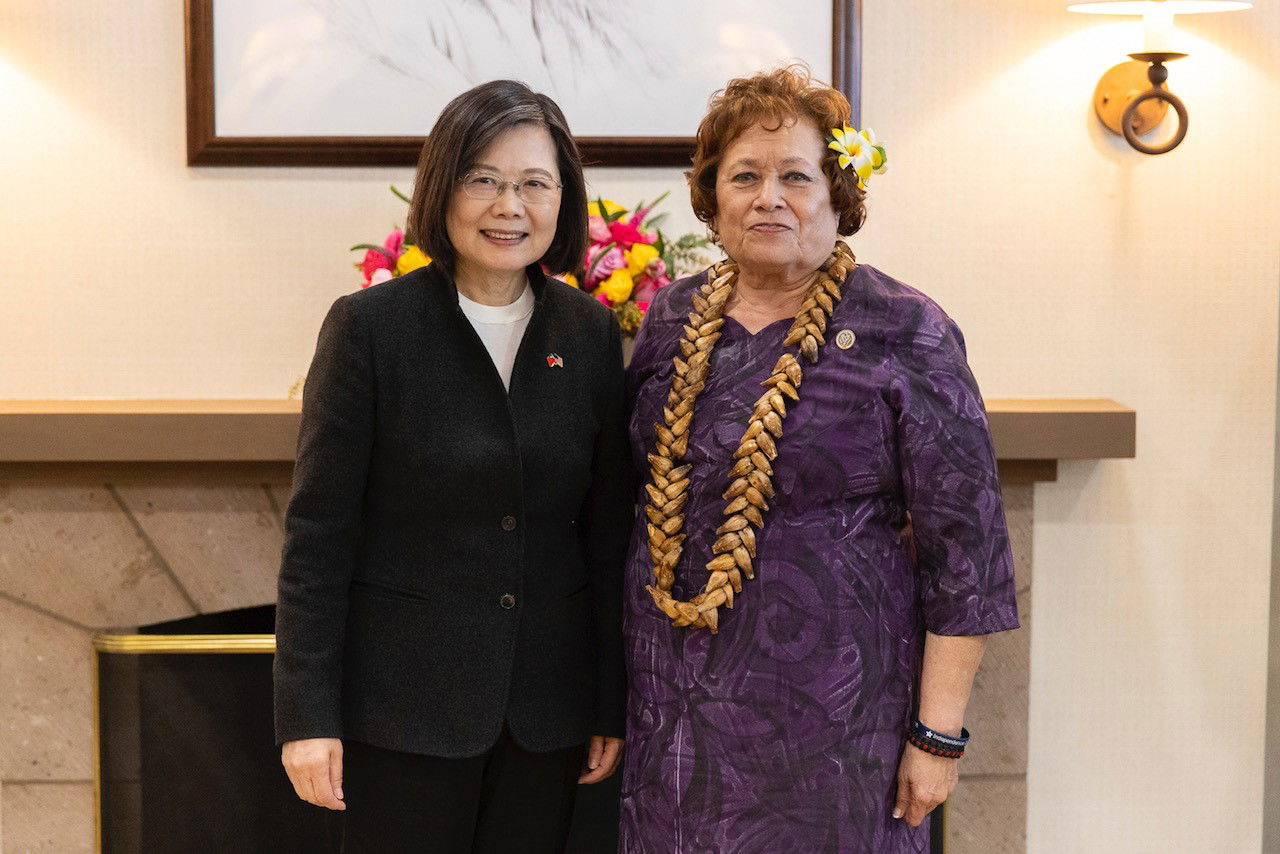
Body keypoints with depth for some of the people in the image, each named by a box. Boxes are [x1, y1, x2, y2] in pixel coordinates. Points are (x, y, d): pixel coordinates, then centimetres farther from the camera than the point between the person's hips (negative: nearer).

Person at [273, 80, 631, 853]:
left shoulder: (591, 333, 2)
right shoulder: (370, 326, -8)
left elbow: (609, 531, 5)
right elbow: (319, 535, -7)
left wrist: (613, 702, 5)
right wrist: (306, 713, -9)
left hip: (546, 705, 3)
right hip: (404, 703, -3)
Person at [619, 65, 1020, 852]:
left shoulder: (903, 334, -8)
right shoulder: (671, 319, 6)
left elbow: (963, 545, -8)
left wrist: (938, 734, -10)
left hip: (829, 718, -4)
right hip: (674, 705, 4)